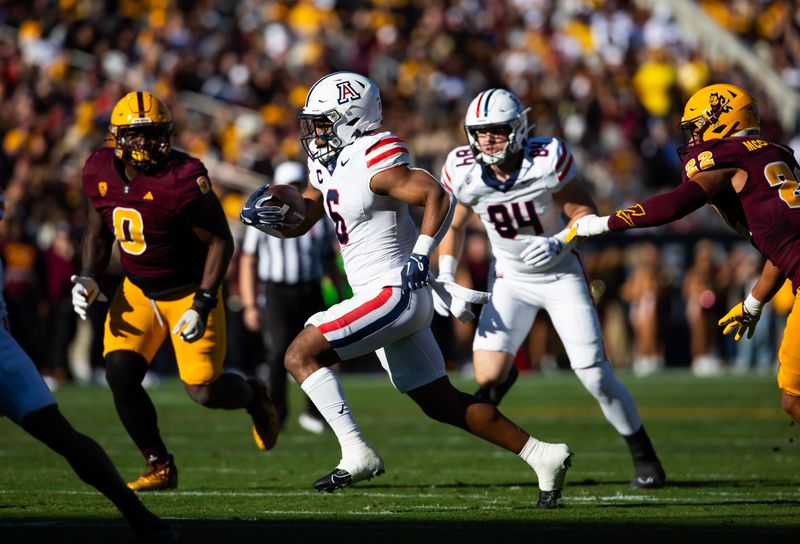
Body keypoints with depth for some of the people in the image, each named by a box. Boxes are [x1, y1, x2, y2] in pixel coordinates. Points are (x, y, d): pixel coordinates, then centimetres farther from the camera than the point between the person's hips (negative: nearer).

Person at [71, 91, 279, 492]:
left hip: (188, 291, -5)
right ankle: (159, 467, 2)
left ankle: (253, 395, 29)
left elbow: (221, 241, -17)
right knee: (120, 374, -14)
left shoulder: (182, 179, -24)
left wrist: (203, 304, -23)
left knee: (203, 390, -9)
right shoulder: (101, 172, -6)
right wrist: (88, 277, -6)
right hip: (137, 292, 5)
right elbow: (98, 233, 12)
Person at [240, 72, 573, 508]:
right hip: (389, 298, 10)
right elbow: (298, 223, 20)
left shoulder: (374, 161, -16)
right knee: (440, 403, 13)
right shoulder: (328, 165, 12)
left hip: (393, 293, -10)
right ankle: (543, 457, 16)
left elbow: (438, 197, -23)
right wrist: (264, 215, 0)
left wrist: (420, 256, -23)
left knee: (301, 355, -13)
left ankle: (356, 454, -16)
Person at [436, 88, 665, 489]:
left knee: (594, 373, -9)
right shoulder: (463, 172, -14)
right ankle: (504, 375, 25)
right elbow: (453, 227, 3)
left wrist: (559, 243, -30)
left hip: (561, 275, -2)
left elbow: (585, 213, -12)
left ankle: (643, 456, 9)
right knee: (488, 376, -15)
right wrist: (445, 279, -10)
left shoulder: (548, 160, -22)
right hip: (511, 280, 2)